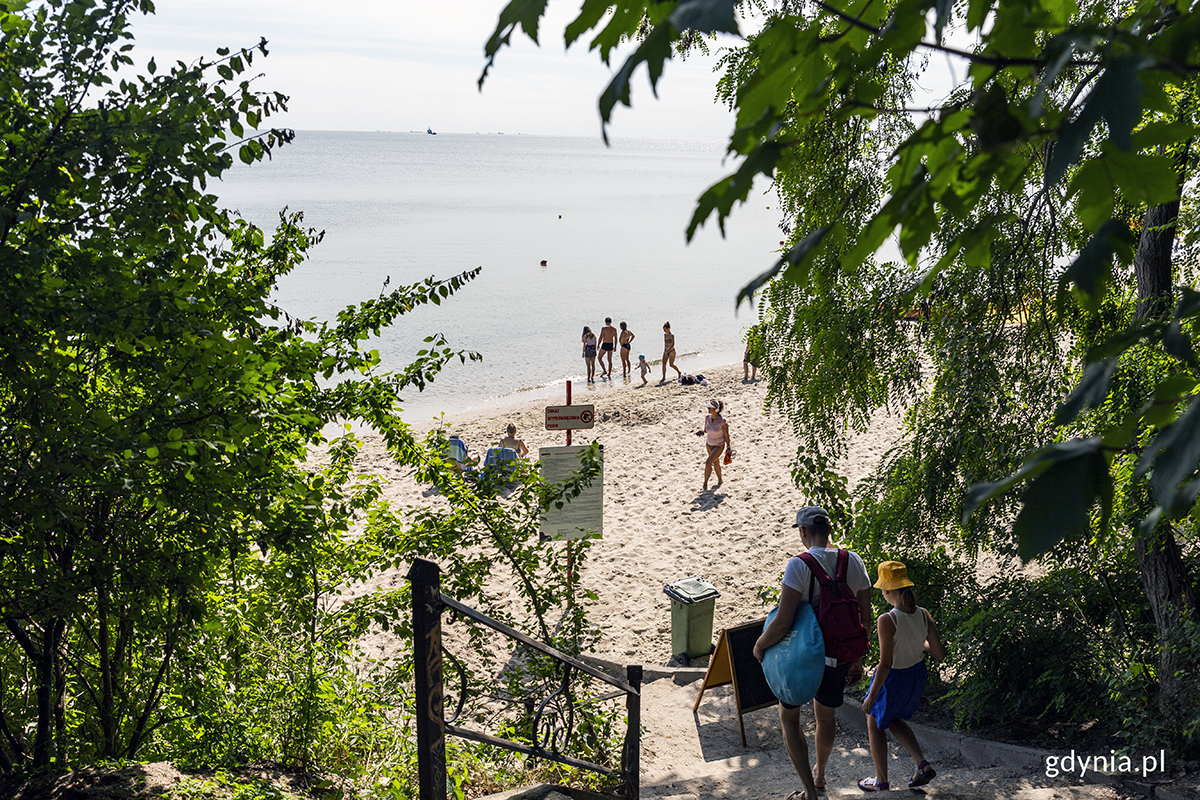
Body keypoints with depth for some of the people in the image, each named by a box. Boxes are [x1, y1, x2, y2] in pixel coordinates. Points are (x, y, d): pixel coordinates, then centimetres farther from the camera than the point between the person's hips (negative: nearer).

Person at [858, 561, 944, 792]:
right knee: (892, 720, 30)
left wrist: (871, 696, -15)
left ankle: (881, 781, 34)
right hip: (917, 674, 6)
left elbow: (885, 664, -26)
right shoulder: (924, 615, -12)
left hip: (892, 678, -6)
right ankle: (922, 764, 19)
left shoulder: (887, 621, -29)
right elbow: (939, 654, -6)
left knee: (874, 724, 20)